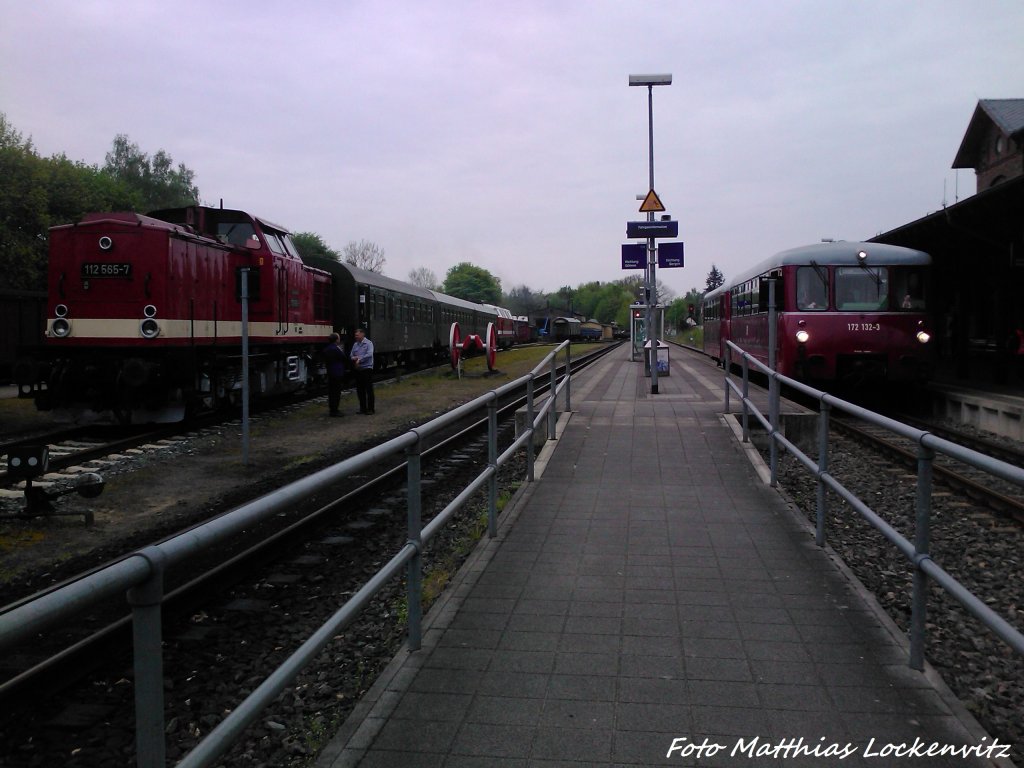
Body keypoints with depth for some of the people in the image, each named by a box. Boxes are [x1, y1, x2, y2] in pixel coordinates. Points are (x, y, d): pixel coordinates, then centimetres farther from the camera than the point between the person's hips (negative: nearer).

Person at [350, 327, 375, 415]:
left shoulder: (368, 343, -7)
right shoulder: (355, 344, 12)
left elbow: (369, 354, -19)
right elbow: (351, 355, 14)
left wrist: (359, 360, -16)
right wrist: (354, 358, -9)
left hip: (367, 368, -6)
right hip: (358, 370, 6)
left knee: (369, 389, -4)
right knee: (360, 390, 10)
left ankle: (370, 408, 1)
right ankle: (363, 407, 19)